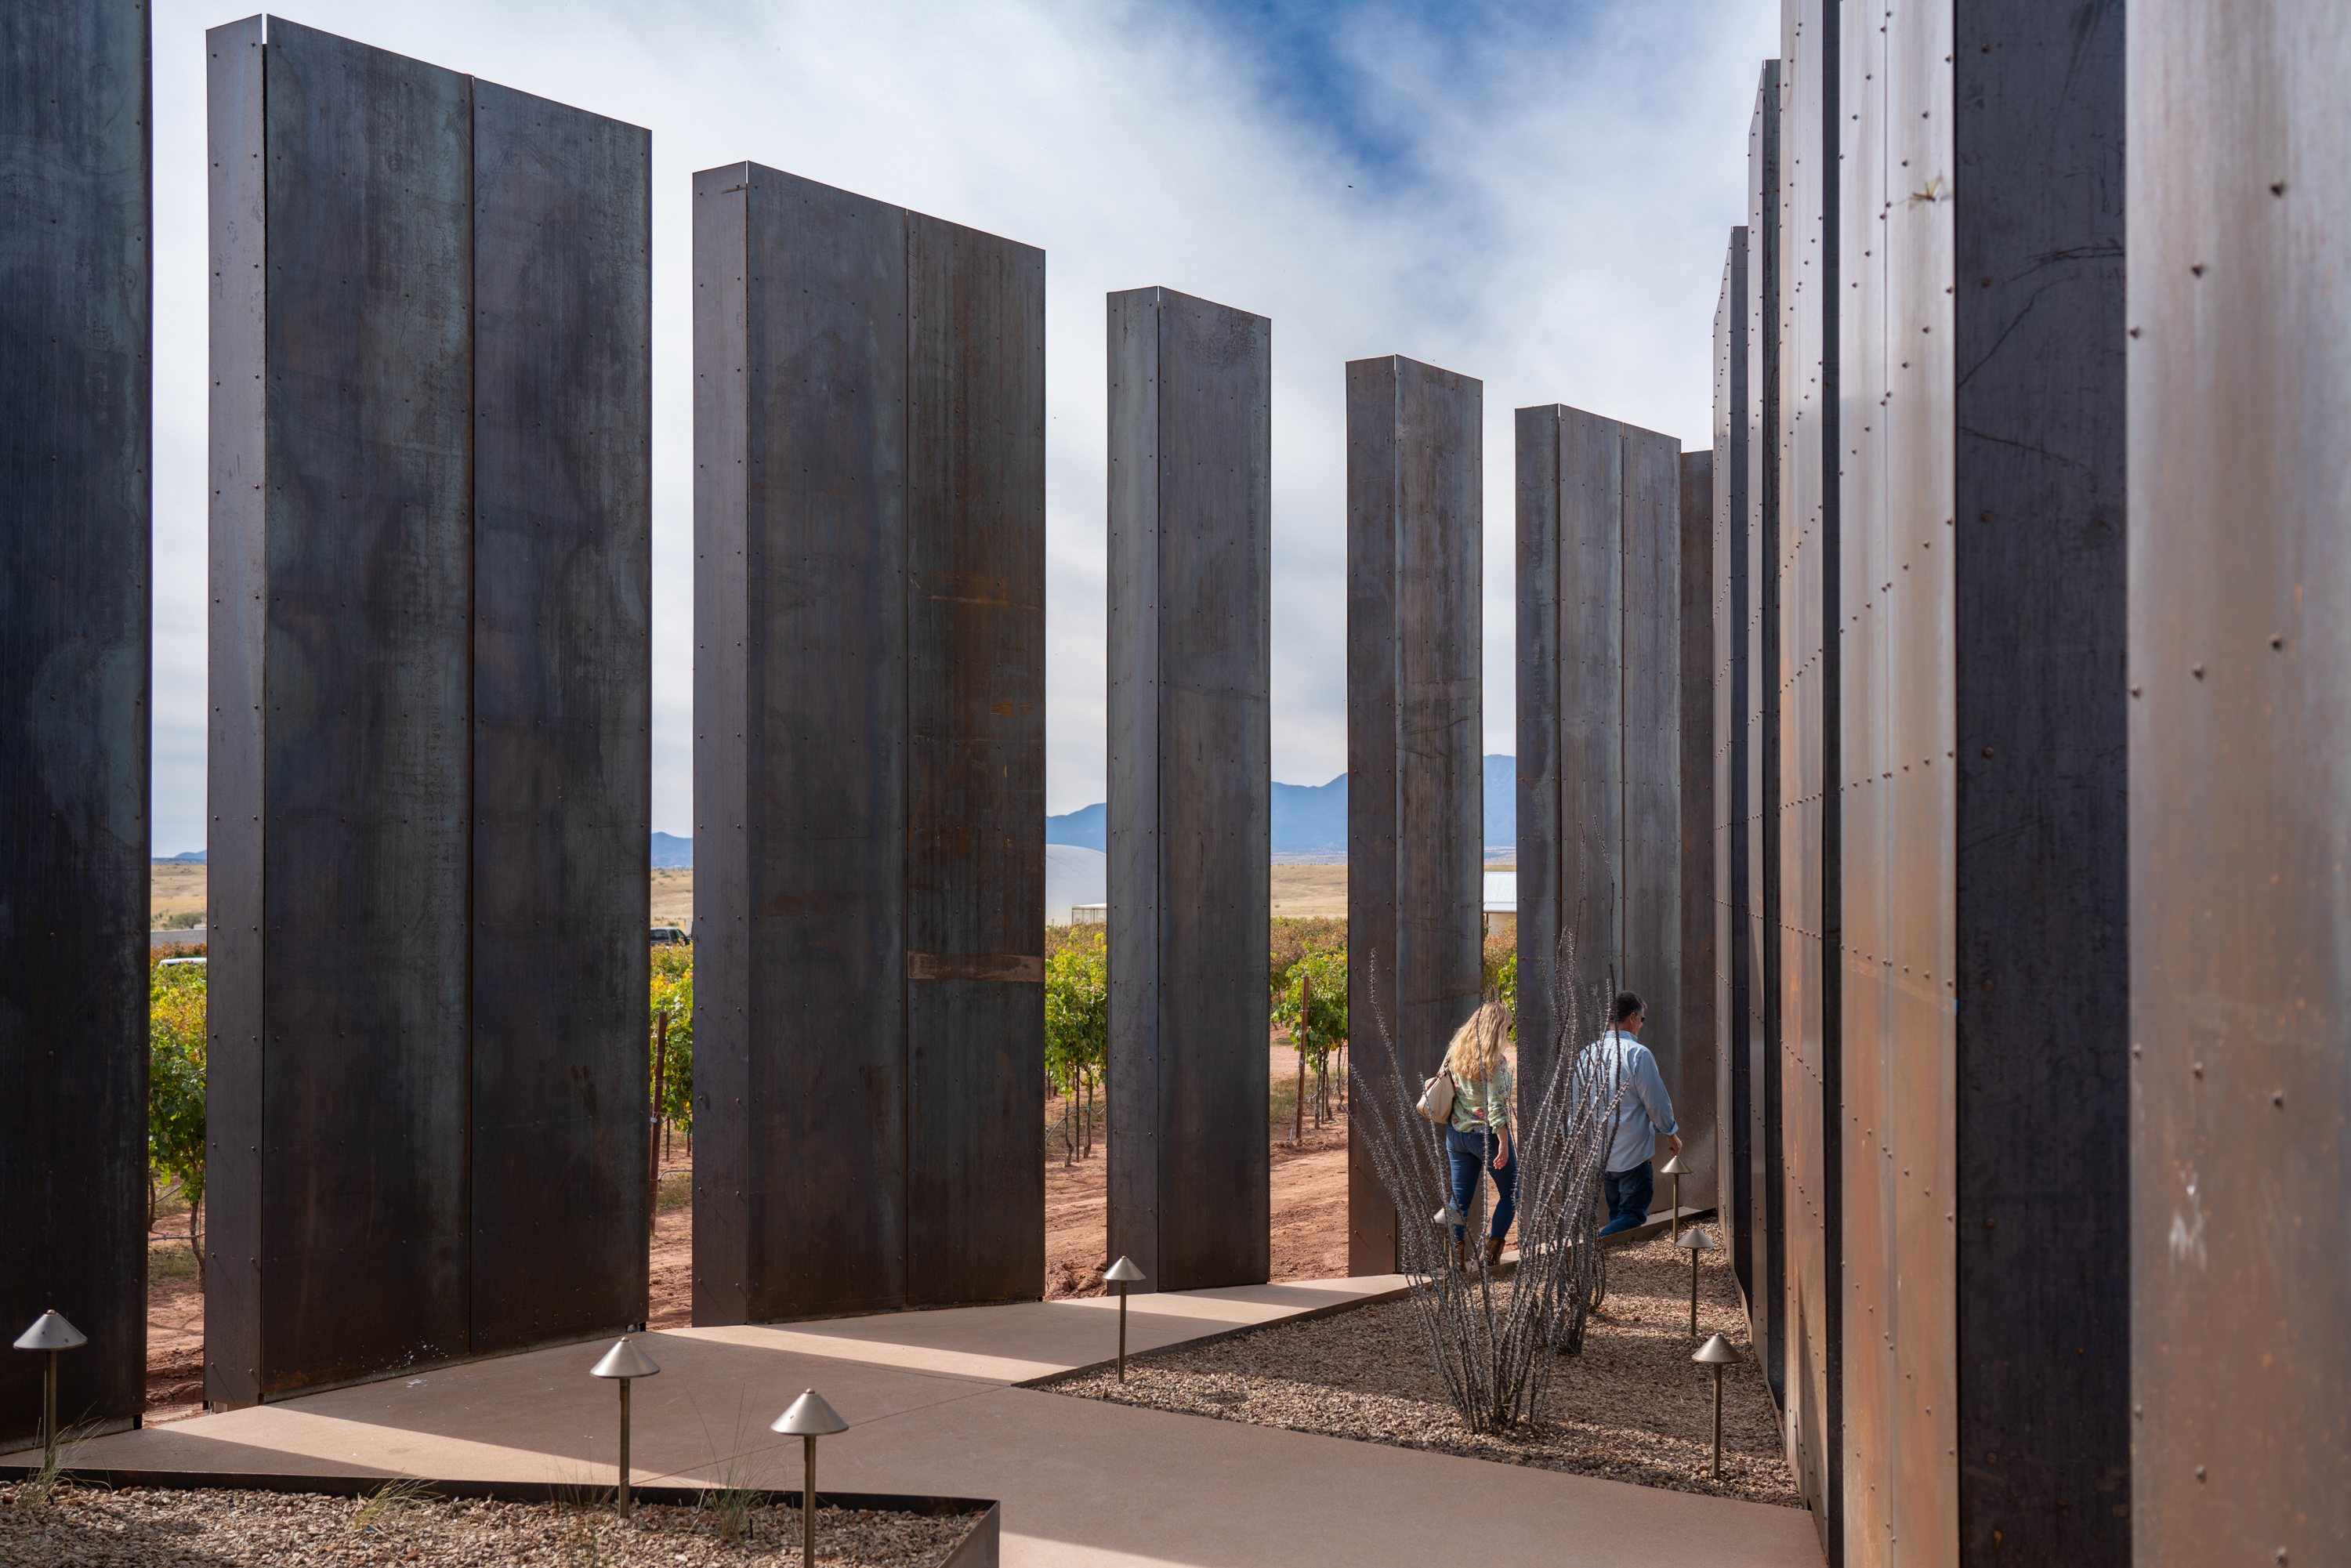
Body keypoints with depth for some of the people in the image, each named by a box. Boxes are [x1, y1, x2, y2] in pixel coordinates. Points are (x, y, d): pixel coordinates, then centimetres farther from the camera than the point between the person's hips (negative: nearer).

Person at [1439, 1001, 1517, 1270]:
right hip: (1486, 1134, -6)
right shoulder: (1494, 1061, -16)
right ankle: (1491, 1250, 5)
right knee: (1510, 1193, 10)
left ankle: (1457, 1254, 7)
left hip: (1456, 1133, 6)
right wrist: (1503, 1143, -17)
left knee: (1460, 1197, 10)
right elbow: (1496, 1106, -19)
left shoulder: (1455, 1053, 3)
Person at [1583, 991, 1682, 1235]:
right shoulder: (1638, 1054, -16)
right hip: (1632, 1154, -7)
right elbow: (1657, 1101, -10)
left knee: (1617, 1217, 18)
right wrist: (1672, 1135, 7)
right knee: (1633, 1217, -6)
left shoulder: (1588, 1053, 3)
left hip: (1600, 1153, 7)